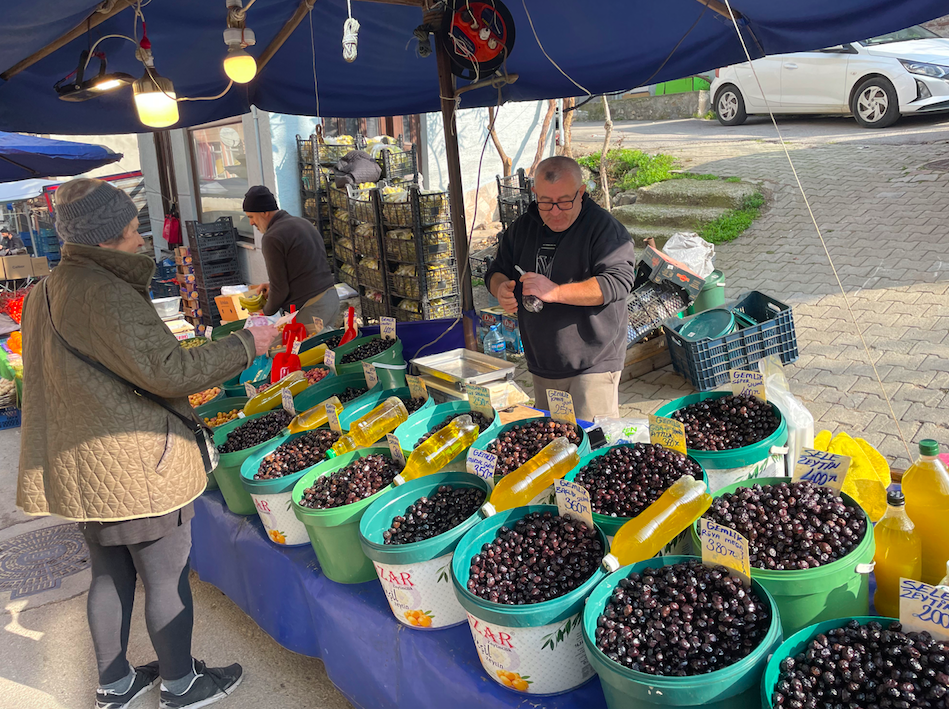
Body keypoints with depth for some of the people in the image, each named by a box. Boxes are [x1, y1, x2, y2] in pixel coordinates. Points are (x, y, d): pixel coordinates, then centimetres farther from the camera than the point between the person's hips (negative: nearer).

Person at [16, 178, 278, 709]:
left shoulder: (47, 292, 10)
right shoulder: (107, 294, -22)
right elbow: (168, 371, -25)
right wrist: (247, 344, -17)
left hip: (82, 463, 10)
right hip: (135, 463, -9)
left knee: (110, 574, 20)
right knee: (167, 579, 7)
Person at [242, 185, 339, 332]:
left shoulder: (272, 238, -12)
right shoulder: (302, 222, 16)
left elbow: (280, 289, -11)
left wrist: (266, 313, 7)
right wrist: (273, 285, 22)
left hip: (310, 309, -9)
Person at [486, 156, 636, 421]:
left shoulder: (603, 227, -12)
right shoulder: (523, 227, 8)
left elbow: (619, 281, -23)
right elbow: (497, 270, 18)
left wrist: (555, 292, -28)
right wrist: (501, 288, -8)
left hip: (594, 363, -6)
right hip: (542, 365, 7)